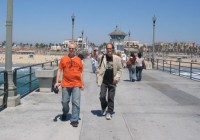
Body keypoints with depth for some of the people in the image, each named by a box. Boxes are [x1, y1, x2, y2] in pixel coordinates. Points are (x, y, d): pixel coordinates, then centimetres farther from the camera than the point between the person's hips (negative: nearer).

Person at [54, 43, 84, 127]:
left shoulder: (79, 60, 6)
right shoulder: (63, 59, 4)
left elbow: (81, 72, 10)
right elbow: (59, 70, 5)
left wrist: (82, 84, 6)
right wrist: (57, 82, -3)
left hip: (76, 84, 0)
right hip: (65, 84, 1)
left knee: (76, 102, -5)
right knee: (64, 101, 11)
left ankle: (74, 120, 3)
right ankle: (65, 113, 41)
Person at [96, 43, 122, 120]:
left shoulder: (117, 58, -1)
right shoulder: (103, 57, 0)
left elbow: (119, 69, 5)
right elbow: (99, 68, 6)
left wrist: (116, 78, -6)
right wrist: (98, 78, -1)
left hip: (112, 82, 0)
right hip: (104, 81, 0)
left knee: (111, 98, 5)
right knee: (102, 96, -2)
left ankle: (109, 112, 18)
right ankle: (104, 108, 27)